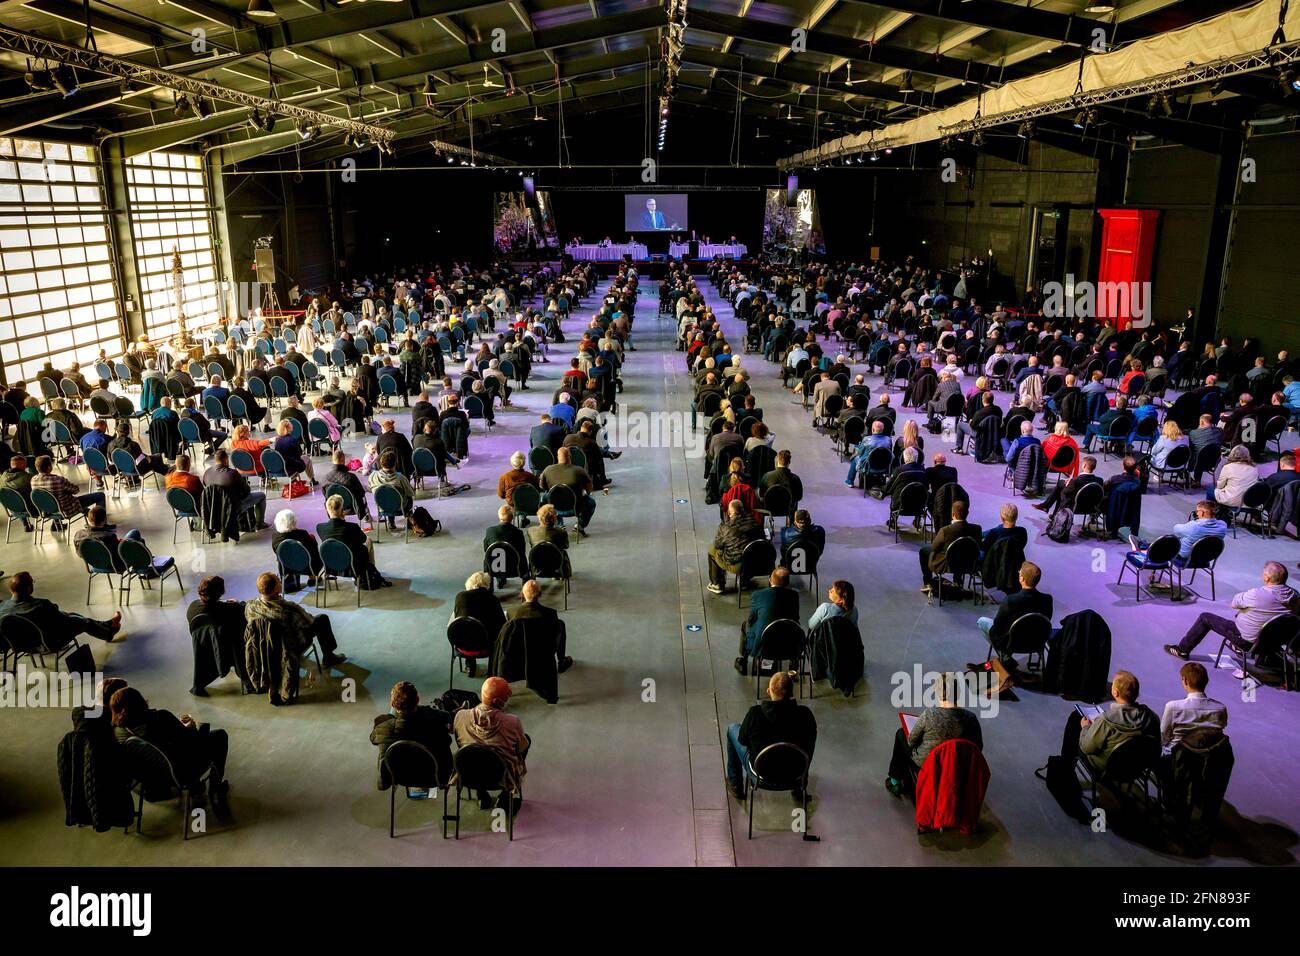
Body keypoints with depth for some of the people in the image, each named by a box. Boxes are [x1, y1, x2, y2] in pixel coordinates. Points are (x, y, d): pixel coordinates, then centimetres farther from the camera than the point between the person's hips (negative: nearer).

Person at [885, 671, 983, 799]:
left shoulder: (929, 714, -29)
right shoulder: (970, 718, -19)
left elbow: (911, 741, -14)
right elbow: (978, 748, -3)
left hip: (924, 764, -4)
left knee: (901, 733, 25)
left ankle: (895, 782, 38)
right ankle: (908, 787, 43)